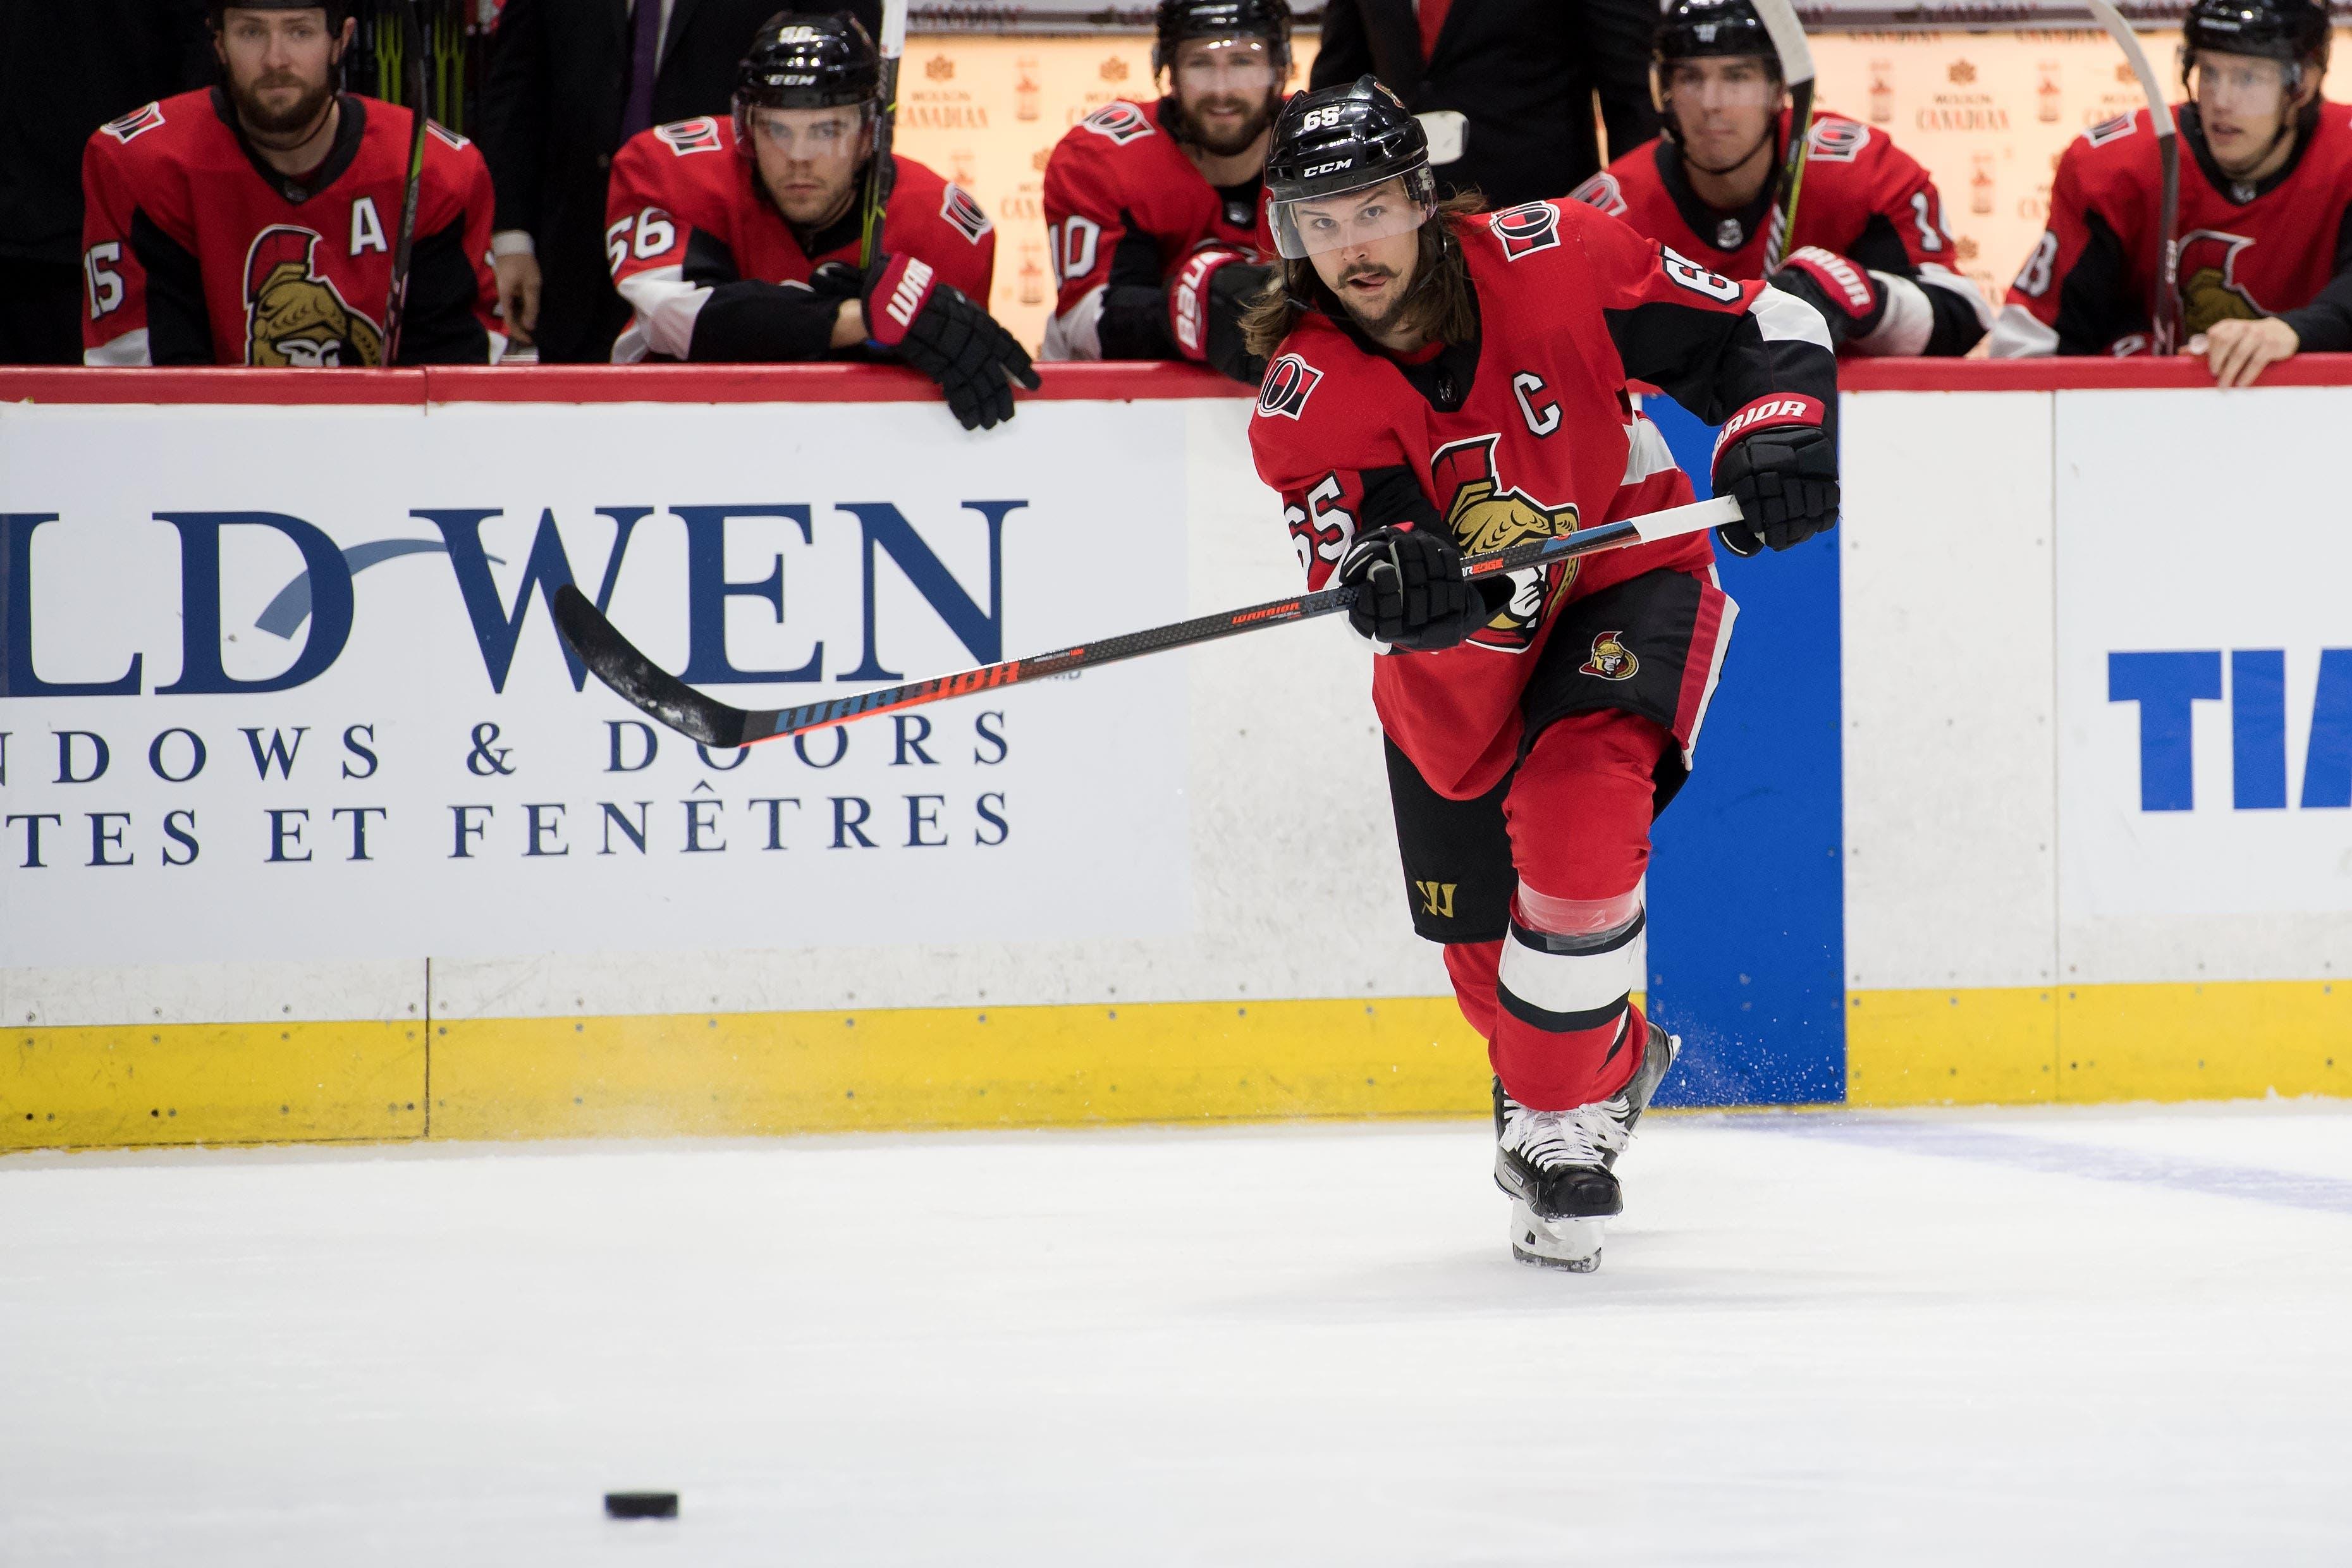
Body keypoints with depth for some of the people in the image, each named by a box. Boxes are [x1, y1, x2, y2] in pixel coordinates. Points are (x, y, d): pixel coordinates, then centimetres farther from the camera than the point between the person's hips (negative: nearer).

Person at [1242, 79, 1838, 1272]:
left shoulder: (1549, 263, -22)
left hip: (1627, 579, -4)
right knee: (1480, 941, 11)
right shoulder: (1306, 400, -18)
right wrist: (1389, 577, -52)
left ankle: (1557, 1126, -12)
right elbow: (1353, 556, -29)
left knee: (1575, 821, -30)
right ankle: (1617, 1057, 47)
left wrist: (1776, 438, -30)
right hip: (1458, 658, 4)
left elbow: (1760, 332, -13)